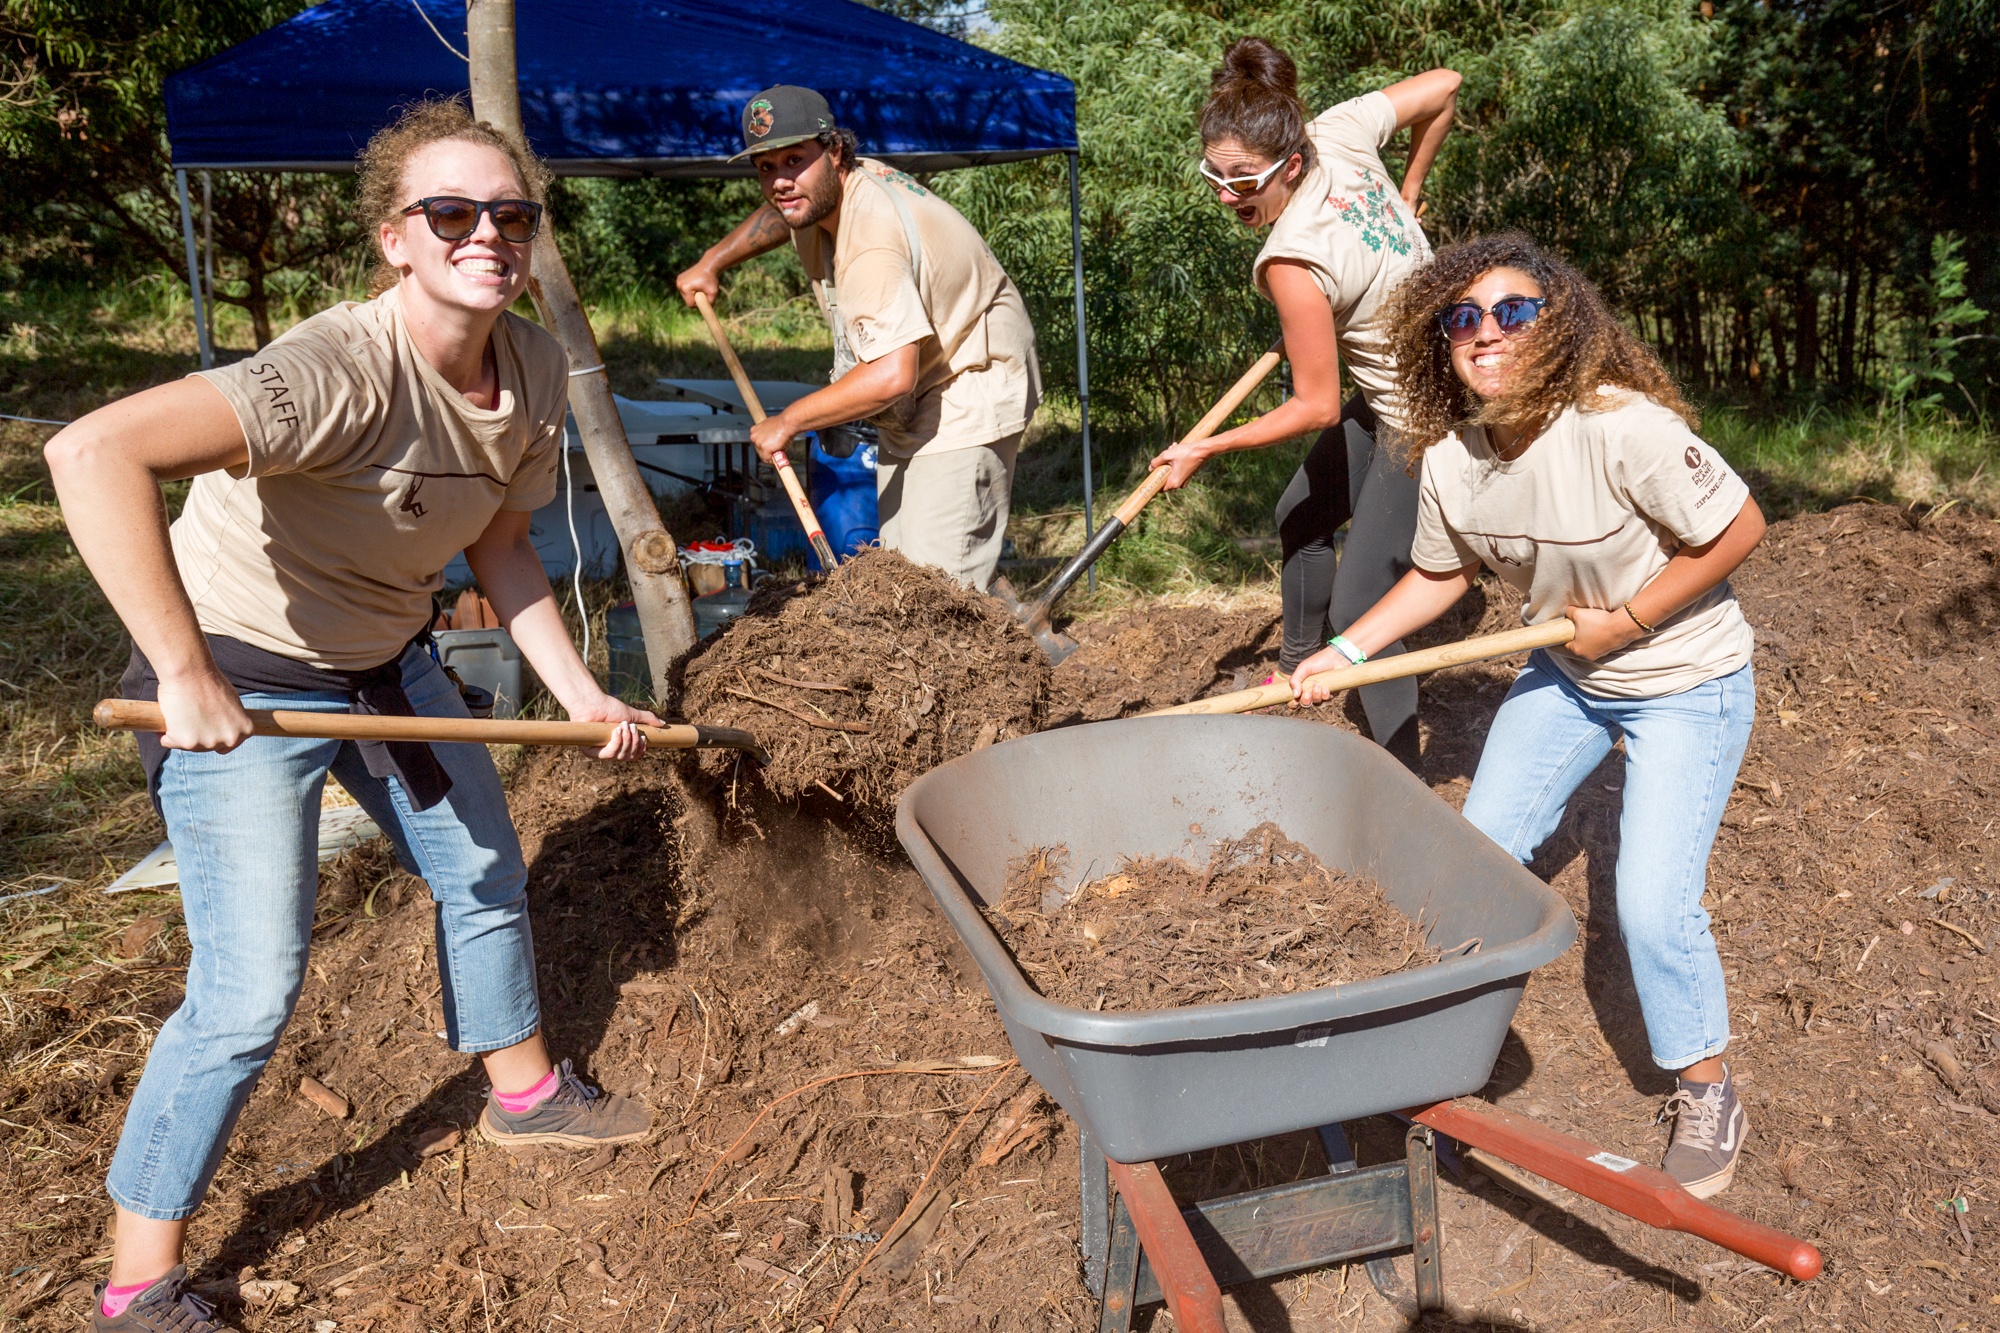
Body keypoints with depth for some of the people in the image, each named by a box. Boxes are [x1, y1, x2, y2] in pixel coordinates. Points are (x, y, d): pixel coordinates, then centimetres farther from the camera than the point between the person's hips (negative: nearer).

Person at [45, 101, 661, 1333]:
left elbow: (502, 546, 4)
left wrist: (581, 694, -1)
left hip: (390, 662, 8)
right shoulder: (345, 370, -33)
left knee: (487, 874, 20)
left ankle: (526, 1091, 46)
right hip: (243, 687, -8)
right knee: (252, 990, -6)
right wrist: (184, 674, -40)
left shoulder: (536, 369, -8)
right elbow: (97, 454, -45)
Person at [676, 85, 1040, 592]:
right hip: (910, 412, 10)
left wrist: (788, 421, -27)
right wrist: (712, 262, 17)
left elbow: (891, 375, -40)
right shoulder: (822, 190, 0)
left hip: (966, 397, -10)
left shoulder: (873, 245, -32)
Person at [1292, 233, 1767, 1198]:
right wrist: (1343, 653, -4)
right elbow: (1441, 576, 3)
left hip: (1686, 682, -5)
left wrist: (1626, 621, -20)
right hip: (1567, 673, 6)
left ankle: (1707, 1092, 17)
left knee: (1652, 903, -11)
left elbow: (1739, 528, -21)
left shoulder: (1624, 430, -32)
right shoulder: (1450, 461, -14)